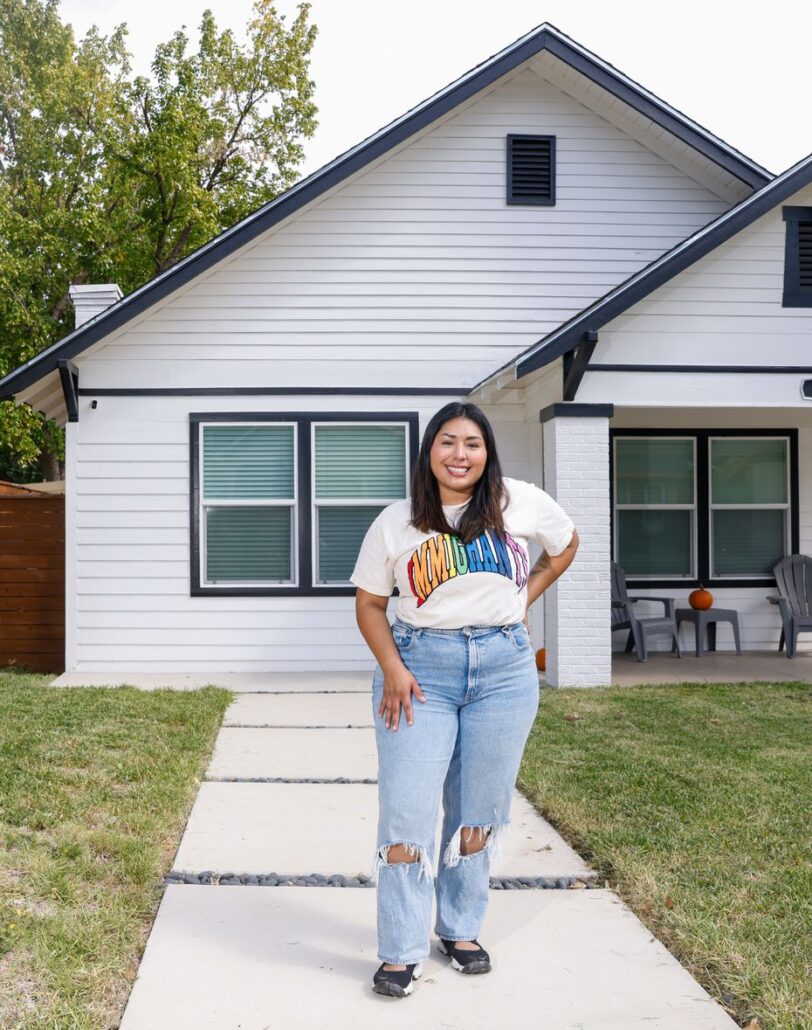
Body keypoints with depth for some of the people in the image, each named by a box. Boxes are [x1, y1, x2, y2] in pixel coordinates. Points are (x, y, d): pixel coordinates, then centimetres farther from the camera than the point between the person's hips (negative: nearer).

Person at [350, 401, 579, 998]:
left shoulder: (521, 502, 0)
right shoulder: (396, 523, -1)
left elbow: (565, 545, 18)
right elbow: (370, 603, 5)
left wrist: (521, 601, 7)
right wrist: (392, 669, -9)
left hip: (505, 667, 1)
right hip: (420, 665, -1)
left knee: (479, 811, 9)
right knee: (406, 810, -5)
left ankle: (462, 930, 27)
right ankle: (401, 952, 6)